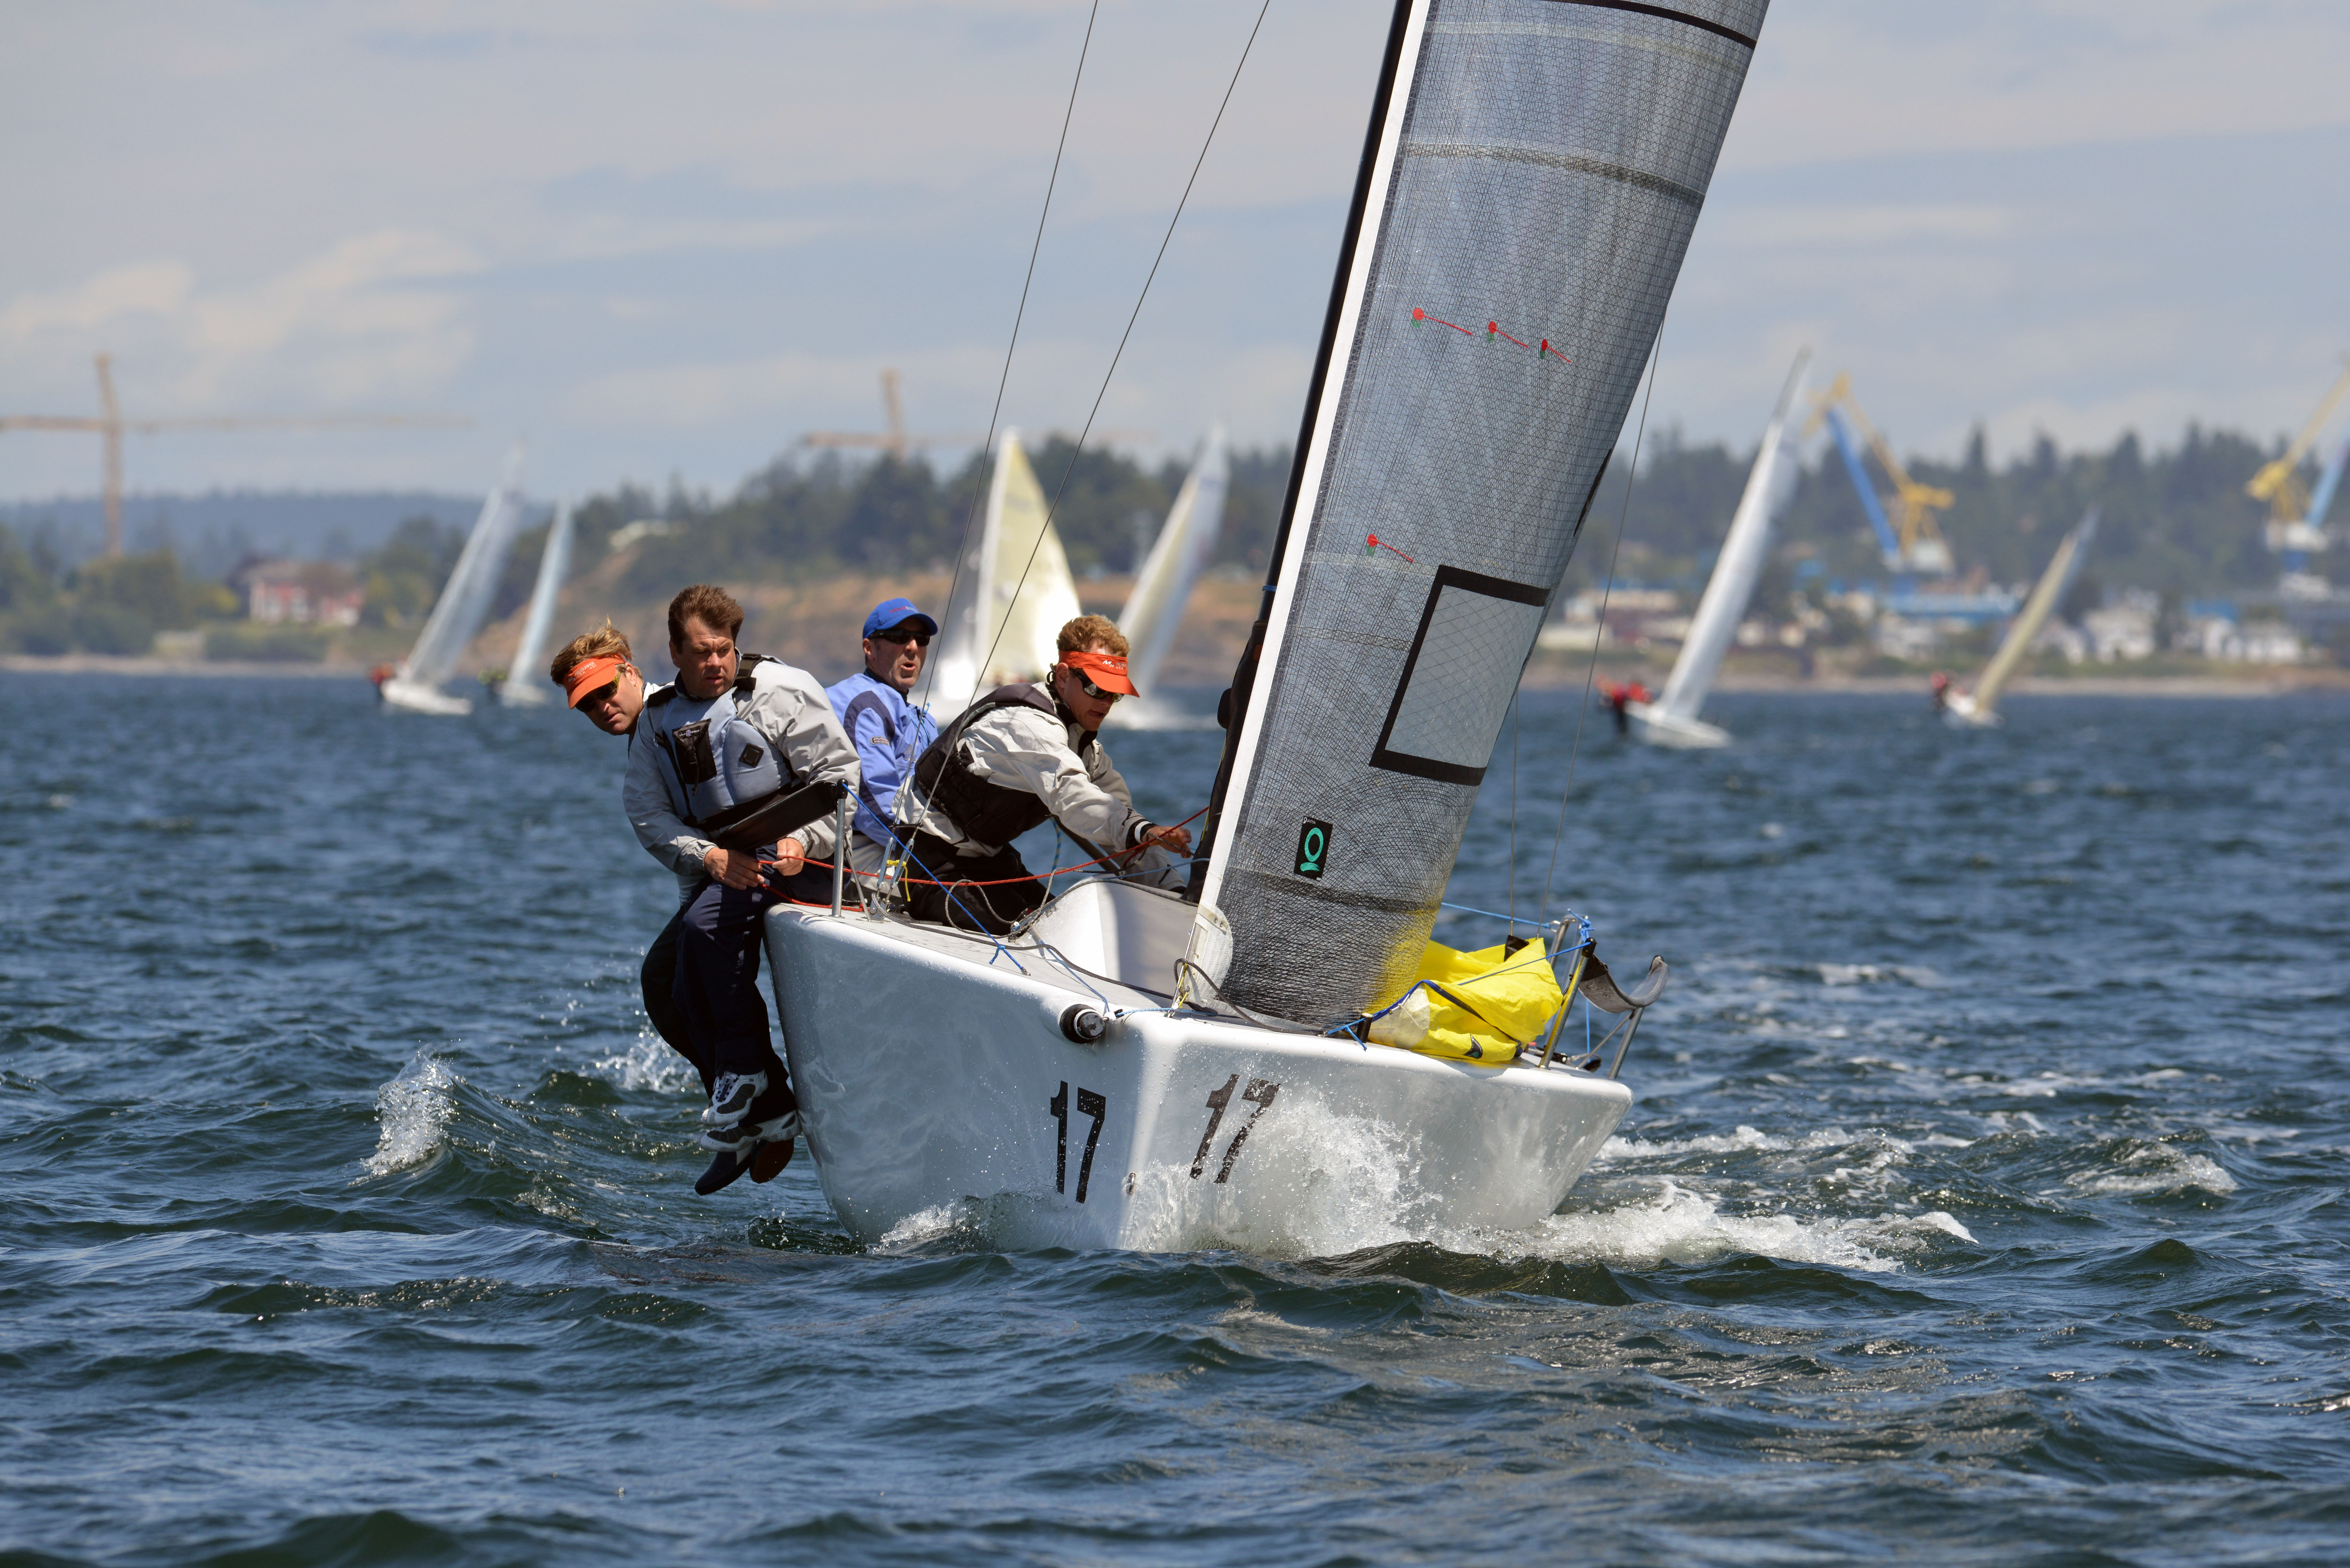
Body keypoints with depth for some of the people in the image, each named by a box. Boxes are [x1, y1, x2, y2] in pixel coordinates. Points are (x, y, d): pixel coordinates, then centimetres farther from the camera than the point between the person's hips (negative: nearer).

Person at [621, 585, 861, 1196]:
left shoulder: (782, 692, -5)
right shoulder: (657, 722, 10)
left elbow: (839, 772, -7)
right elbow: (647, 813, 4)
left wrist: (804, 841, -21)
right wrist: (708, 856, -14)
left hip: (798, 856, -6)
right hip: (716, 871, 6)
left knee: (708, 925, -30)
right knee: (687, 994, -7)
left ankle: (745, 1071, -18)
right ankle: (768, 1114, 2)